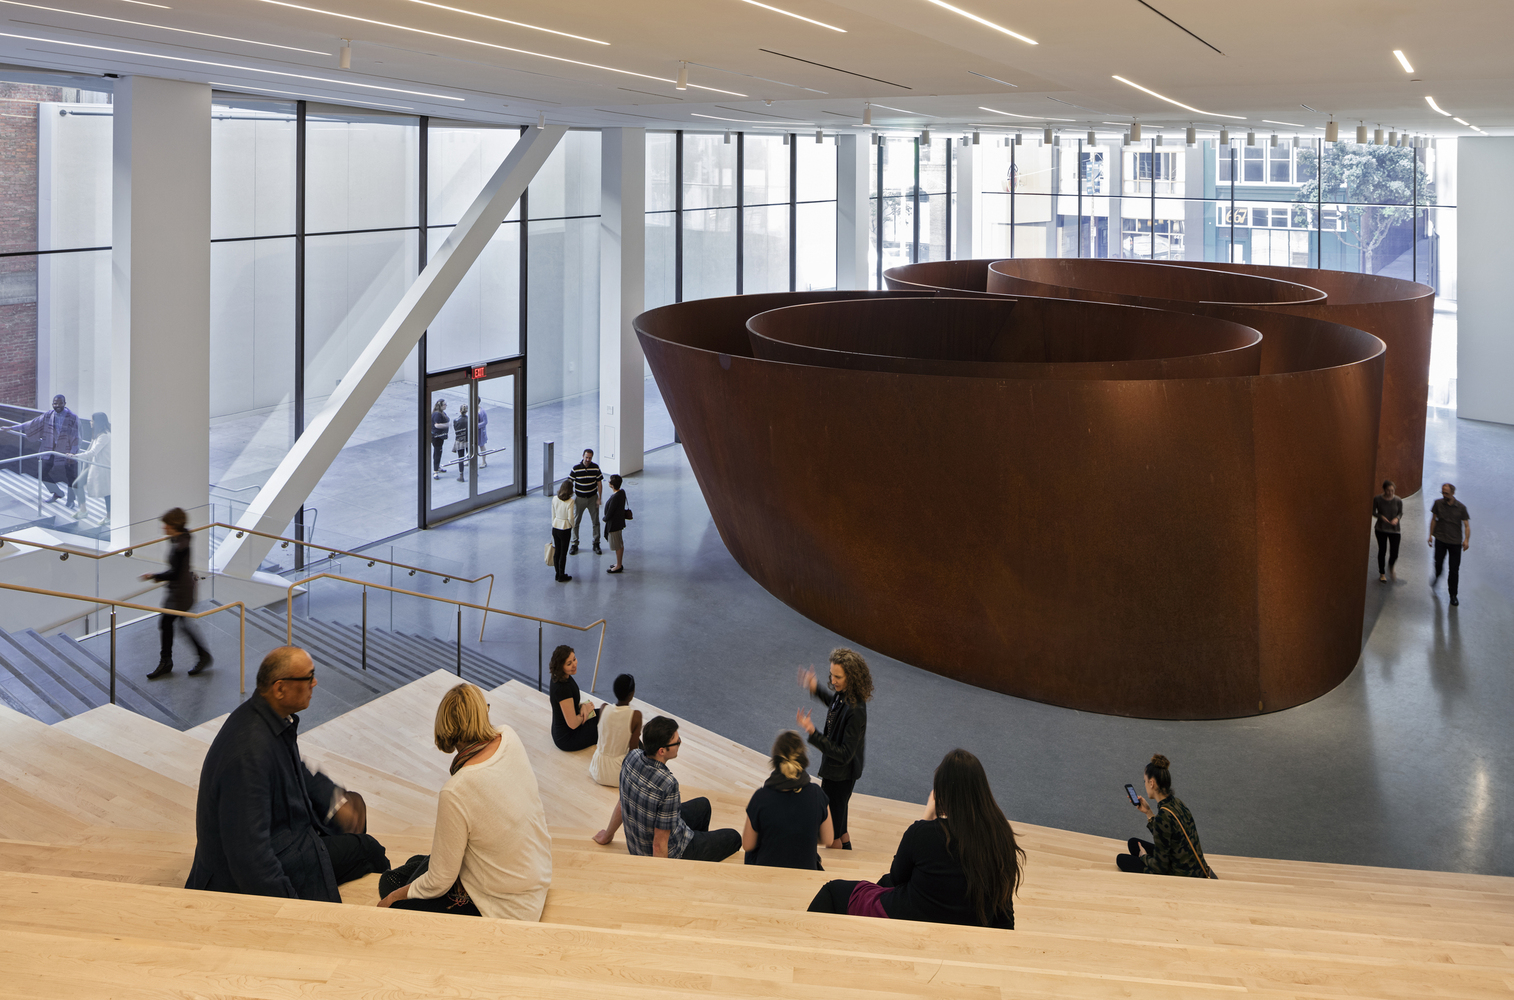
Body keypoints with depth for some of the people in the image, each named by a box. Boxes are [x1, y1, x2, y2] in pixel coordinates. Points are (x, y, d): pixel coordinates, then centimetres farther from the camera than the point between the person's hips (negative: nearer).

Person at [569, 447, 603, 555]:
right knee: (575, 522, 4)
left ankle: (596, 544, 19)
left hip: (592, 498, 1)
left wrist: (599, 498, -3)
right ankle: (574, 544, 16)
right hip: (579, 498, -1)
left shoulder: (595, 468, -6)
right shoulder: (576, 468, -12)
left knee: (596, 521, 7)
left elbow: (599, 483, 0)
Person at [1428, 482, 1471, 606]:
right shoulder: (1438, 504, -3)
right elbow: (1434, 519, 8)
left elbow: (1466, 525, -6)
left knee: (1454, 570, 2)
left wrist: (1466, 539, -20)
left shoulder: (1461, 507, -7)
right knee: (1438, 563, 3)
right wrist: (1431, 535, 5)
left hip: (1455, 542, -1)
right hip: (1440, 540, 1)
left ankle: (1453, 595, 15)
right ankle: (1437, 576, 40)